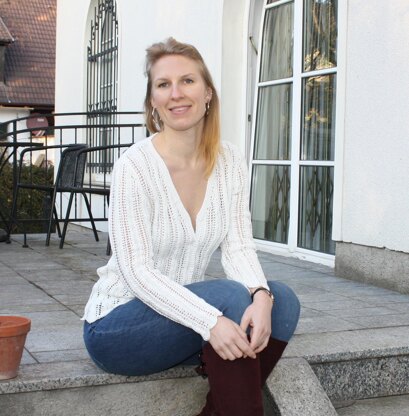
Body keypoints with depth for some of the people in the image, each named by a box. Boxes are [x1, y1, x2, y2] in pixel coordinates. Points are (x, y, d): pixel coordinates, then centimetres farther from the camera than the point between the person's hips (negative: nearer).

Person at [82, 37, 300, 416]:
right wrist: (209, 321, -34)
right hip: (116, 325, -5)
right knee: (232, 297, -28)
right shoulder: (134, 166, -17)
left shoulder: (231, 162, -1)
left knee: (282, 301, -16)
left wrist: (261, 295, -27)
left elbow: (239, 247, -5)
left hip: (182, 308, 6)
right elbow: (137, 271, -22)